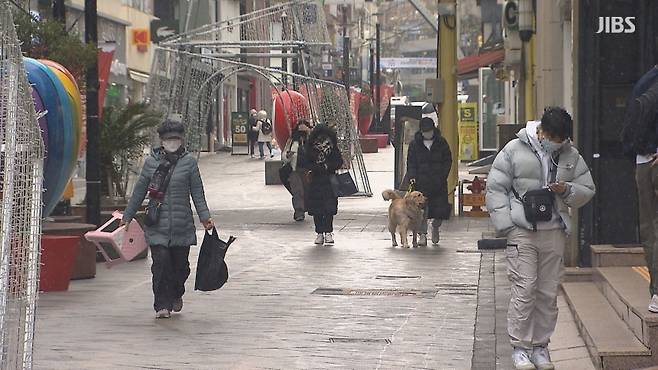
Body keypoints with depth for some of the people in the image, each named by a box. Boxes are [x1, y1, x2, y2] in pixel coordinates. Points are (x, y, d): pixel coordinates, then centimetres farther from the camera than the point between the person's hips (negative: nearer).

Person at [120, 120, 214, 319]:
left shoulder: (189, 162, 3)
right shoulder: (151, 162, 5)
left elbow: (197, 193, 5)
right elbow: (139, 191, 13)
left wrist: (205, 217, -4)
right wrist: (127, 216, 16)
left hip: (182, 225, 0)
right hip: (157, 225, 0)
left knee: (180, 264, 8)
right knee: (161, 263, -12)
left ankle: (176, 295, 36)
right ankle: (162, 305, -6)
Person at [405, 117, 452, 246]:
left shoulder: (441, 142, 5)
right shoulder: (414, 144, 5)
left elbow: (448, 161, 7)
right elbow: (411, 163, 6)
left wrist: (442, 176, -6)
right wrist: (411, 177, -10)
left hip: (439, 182, 0)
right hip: (421, 182, 0)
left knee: (441, 209, 0)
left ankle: (435, 227, 29)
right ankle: (422, 234, 5)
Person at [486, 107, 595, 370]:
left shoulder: (571, 156, 9)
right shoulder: (515, 150, -1)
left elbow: (587, 191, 14)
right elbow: (495, 188, 0)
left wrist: (567, 190, -8)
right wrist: (506, 226, -7)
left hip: (554, 232, 4)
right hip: (522, 232, -3)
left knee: (548, 292, 6)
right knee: (524, 289, -8)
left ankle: (540, 346, 17)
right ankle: (520, 346, 1)